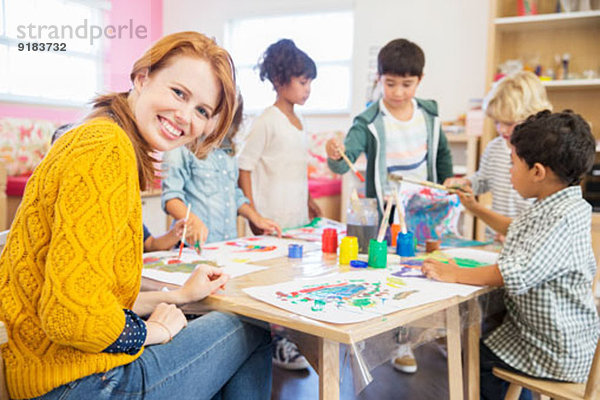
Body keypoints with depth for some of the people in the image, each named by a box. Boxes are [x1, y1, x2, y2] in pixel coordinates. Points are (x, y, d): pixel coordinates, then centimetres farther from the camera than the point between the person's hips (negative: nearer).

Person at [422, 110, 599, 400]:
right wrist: (474, 208, 22)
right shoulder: (548, 207, 3)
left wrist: (455, 275, -23)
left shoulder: (566, 218, -30)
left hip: (557, 353, -9)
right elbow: (517, 230, 26)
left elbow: (516, 275, -34)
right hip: (531, 328, 9)